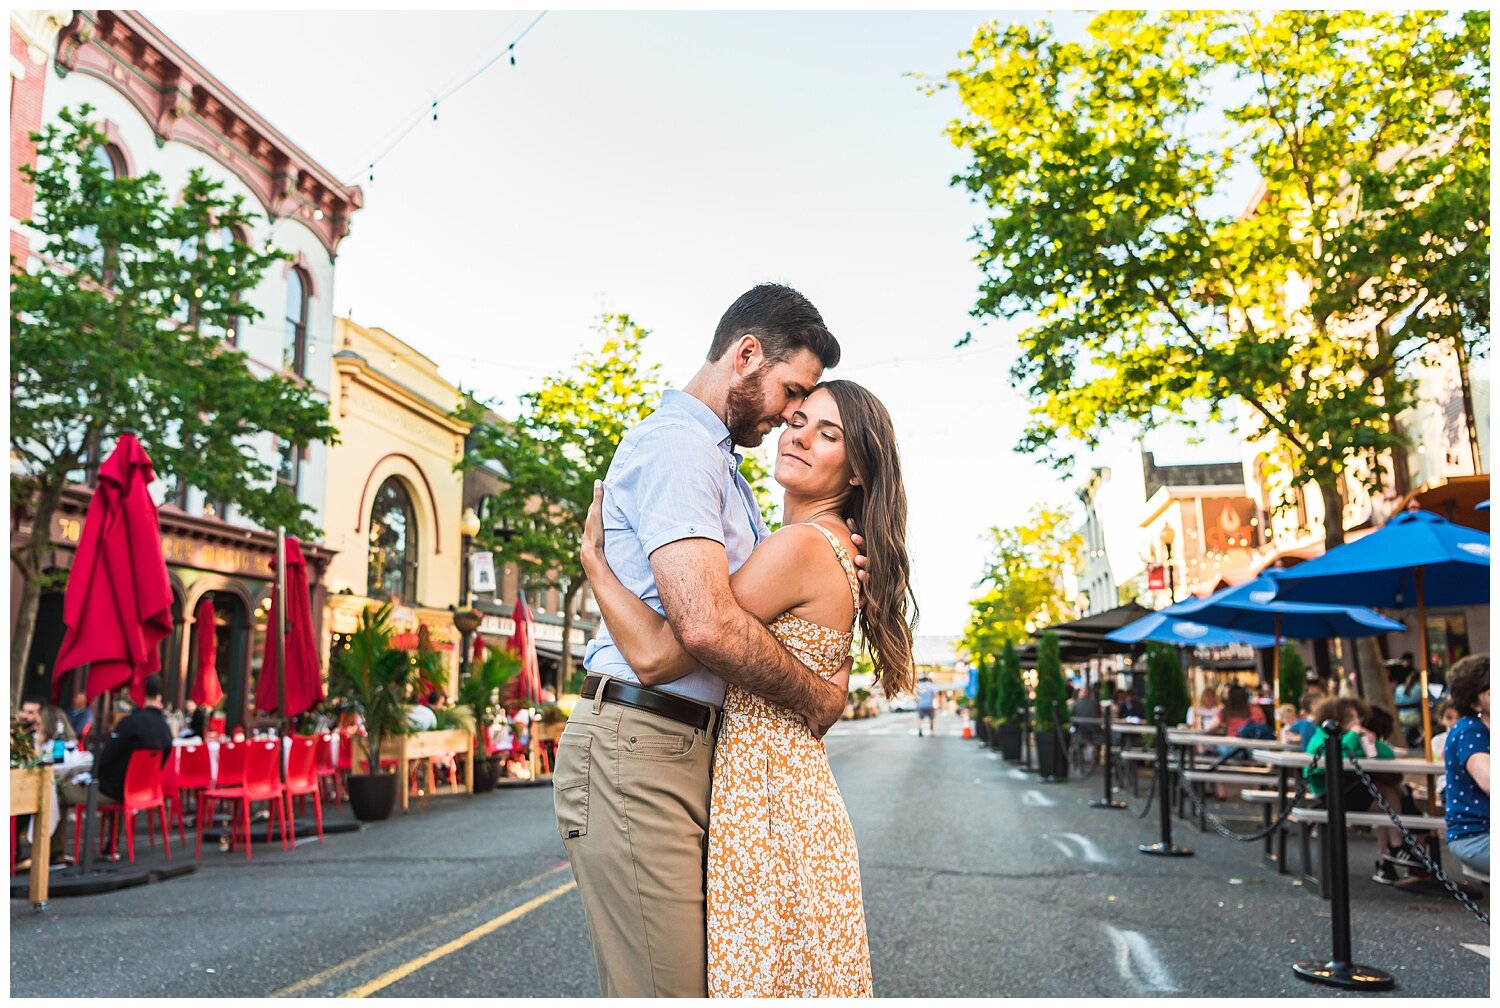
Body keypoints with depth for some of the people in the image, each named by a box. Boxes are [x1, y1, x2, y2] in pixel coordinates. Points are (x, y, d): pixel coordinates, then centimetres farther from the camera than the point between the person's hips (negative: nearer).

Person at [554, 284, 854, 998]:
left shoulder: (717, 460, 22)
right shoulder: (674, 442, -12)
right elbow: (706, 625, -26)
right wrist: (818, 698, -10)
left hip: (690, 747, 10)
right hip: (640, 751, -10)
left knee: (708, 974, 14)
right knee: (666, 989, -5)